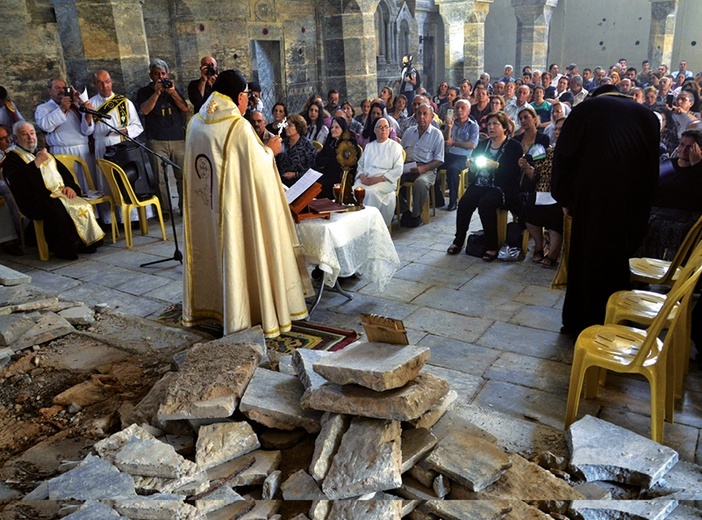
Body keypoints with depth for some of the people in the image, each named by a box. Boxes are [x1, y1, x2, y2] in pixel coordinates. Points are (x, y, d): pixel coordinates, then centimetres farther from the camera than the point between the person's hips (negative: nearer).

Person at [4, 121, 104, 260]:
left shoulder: (46, 154, 30)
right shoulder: (13, 157, 9)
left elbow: (64, 172, 27)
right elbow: (16, 179, -12)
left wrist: (70, 186, 6)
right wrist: (37, 161, -17)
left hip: (60, 194, 6)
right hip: (36, 200, -6)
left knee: (84, 206, -23)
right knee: (56, 212, -37)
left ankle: (86, 242, -14)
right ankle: (64, 251, -26)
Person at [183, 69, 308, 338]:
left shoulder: (196, 123, 2)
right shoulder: (239, 127, -18)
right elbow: (259, 166, -13)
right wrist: (269, 151, 6)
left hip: (203, 209, 7)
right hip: (235, 206, -7)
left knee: (211, 253, 19)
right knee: (241, 255, 5)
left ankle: (202, 307, 33)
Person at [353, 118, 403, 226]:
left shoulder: (395, 146, 9)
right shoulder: (369, 146, 24)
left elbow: (398, 170, -1)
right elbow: (360, 164, 20)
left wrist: (379, 178, -12)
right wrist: (362, 176, -4)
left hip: (385, 180, -4)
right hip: (366, 179, 4)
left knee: (370, 192, -36)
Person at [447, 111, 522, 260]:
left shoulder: (514, 146, 0)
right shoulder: (483, 143, 19)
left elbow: (513, 172, -11)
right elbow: (473, 161, 19)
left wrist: (496, 165, -22)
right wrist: (472, 163, -4)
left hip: (501, 188, -5)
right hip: (480, 184, 5)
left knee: (485, 204, -32)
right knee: (464, 203, -22)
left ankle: (491, 246, -22)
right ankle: (459, 240, -9)